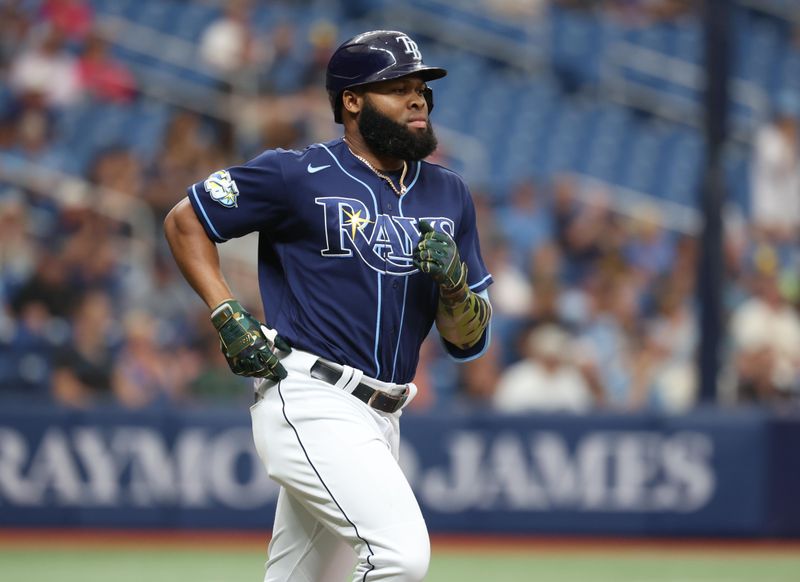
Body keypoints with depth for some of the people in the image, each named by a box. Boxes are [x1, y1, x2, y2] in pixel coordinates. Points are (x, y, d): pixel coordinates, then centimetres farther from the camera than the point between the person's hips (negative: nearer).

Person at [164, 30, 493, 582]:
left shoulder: (448, 195, 13)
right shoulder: (298, 176, -3)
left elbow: (467, 341, 13)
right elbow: (184, 221, 6)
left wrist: (455, 284, -10)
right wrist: (230, 317, -7)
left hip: (381, 419, 7)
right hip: (310, 405, -7)